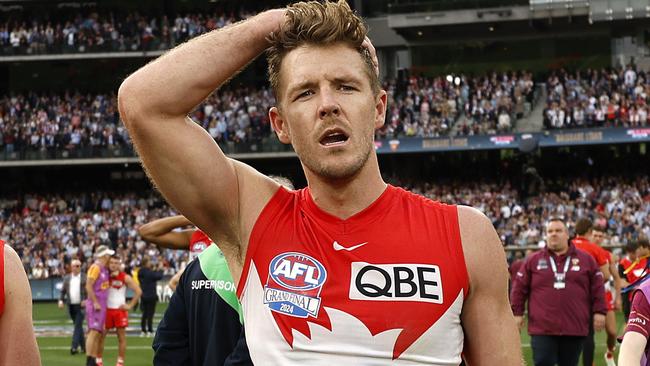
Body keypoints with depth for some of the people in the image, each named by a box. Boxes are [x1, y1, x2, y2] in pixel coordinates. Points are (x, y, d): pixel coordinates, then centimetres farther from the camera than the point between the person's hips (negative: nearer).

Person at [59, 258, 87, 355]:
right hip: (71, 306, 5)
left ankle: (74, 347, -17)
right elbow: (63, 291, 15)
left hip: (81, 306, -5)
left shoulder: (85, 278, -2)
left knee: (78, 326, -12)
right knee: (78, 326, 11)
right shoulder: (67, 278, 12)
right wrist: (61, 300, -1)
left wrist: (86, 301, -18)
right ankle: (83, 347, 18)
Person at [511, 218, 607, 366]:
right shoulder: (534, 260, 7)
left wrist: (599, 312, 3)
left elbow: (597, 288, 9)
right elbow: (519, 289, 9)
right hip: (542, 329, -1)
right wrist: (517, 313, 4)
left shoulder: (586, 259, 8)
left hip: (575, 329, 1)